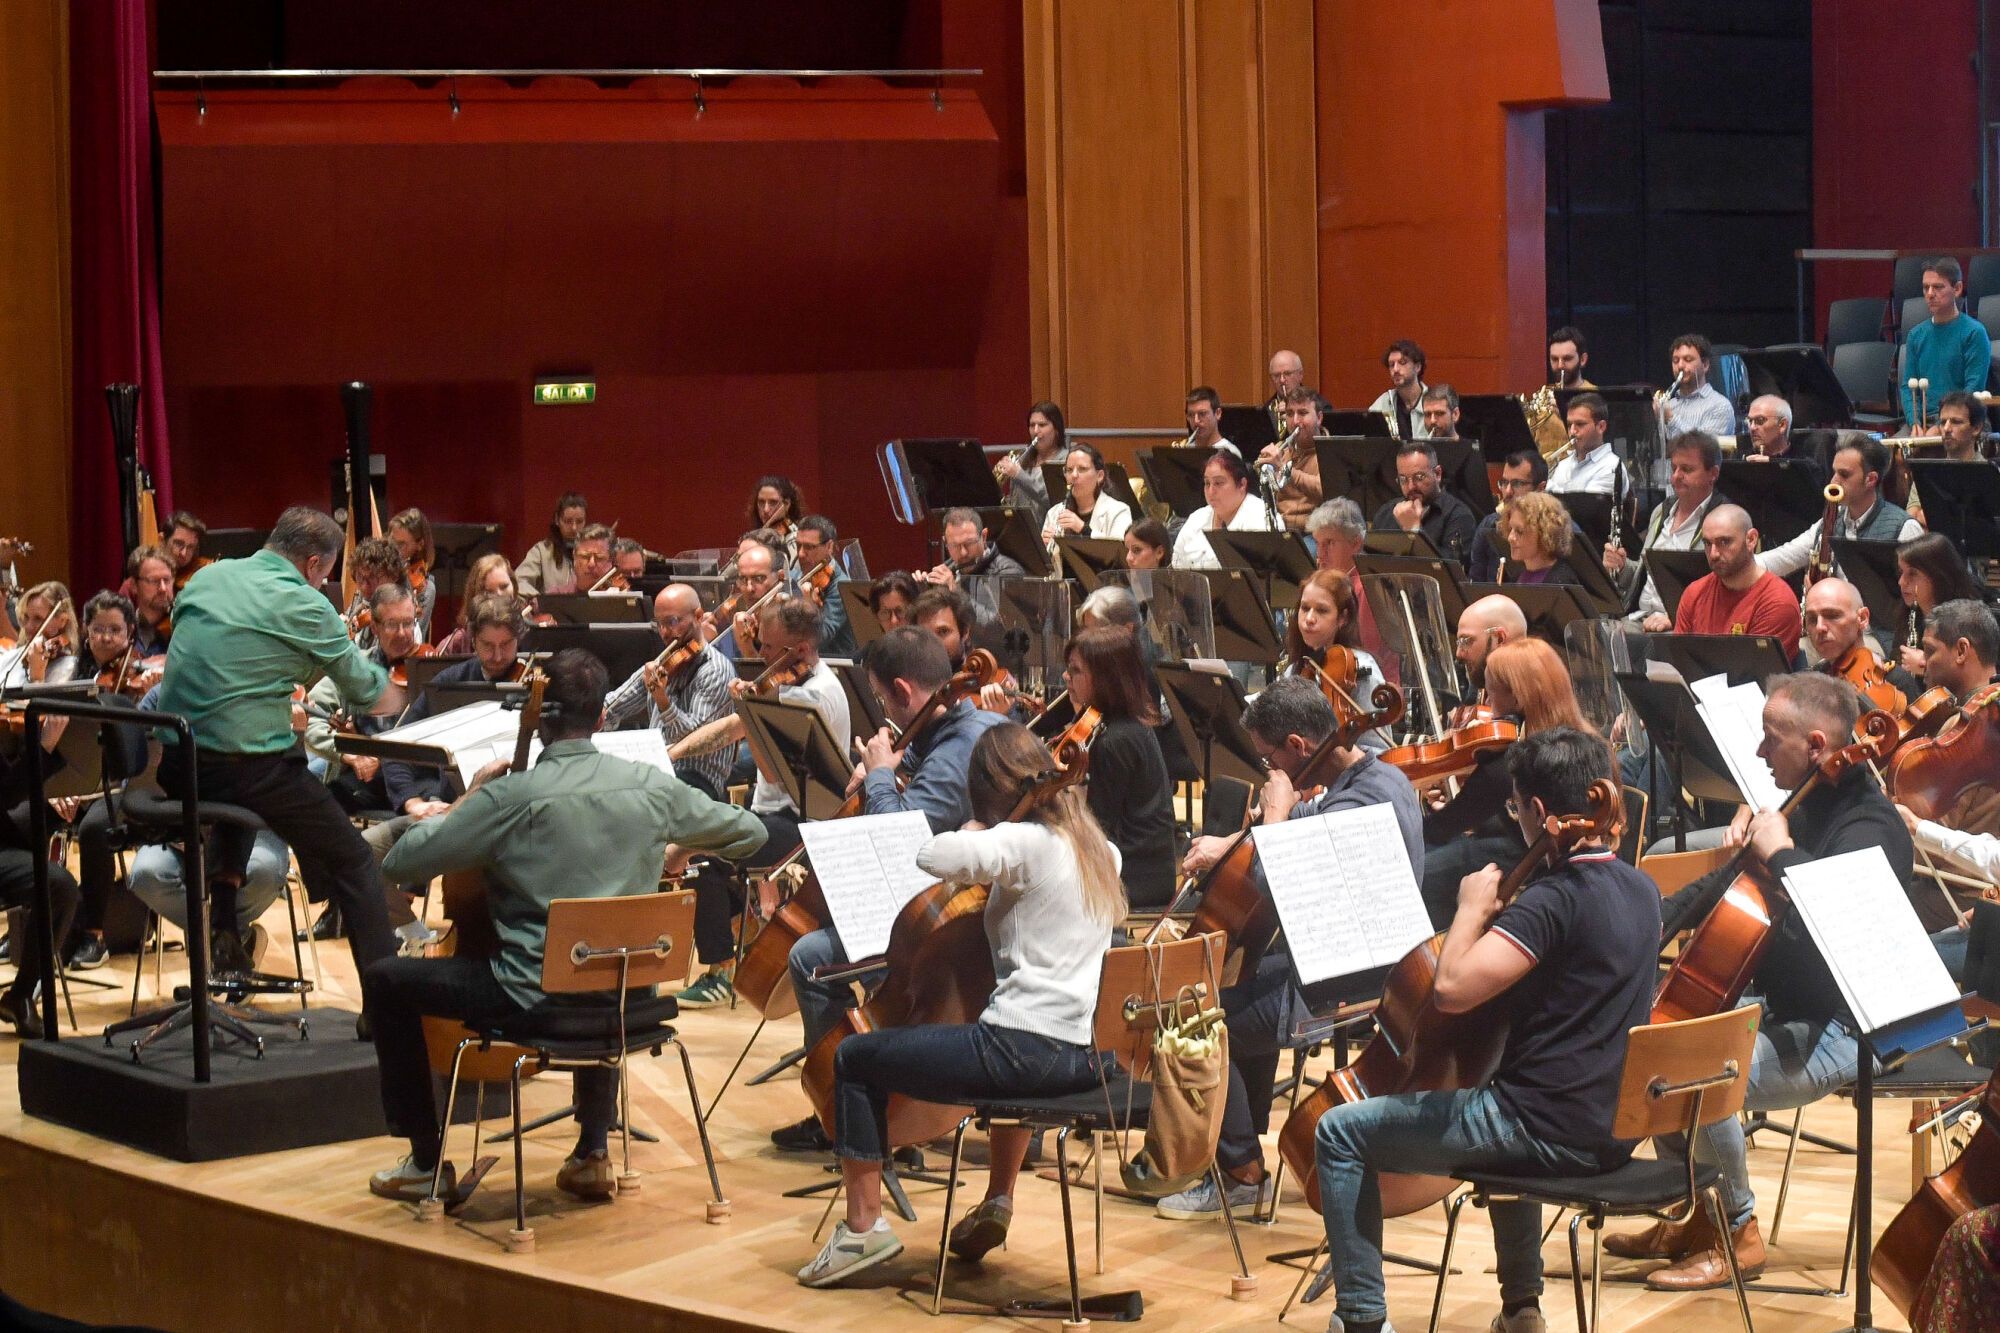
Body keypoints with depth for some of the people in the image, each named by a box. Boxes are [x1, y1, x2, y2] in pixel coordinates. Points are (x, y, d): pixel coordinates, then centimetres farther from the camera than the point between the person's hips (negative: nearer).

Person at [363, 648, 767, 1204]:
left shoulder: (513, 797, -15)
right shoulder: (654, 787, -3)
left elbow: (402, 861, -10)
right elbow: (749, 832, 12)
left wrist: (468, 798, 4)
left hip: (532, 994, -5)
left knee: (385, 980, 14)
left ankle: (427, 1163, 17)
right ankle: (592, 1153, 37)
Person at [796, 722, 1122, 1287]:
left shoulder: (1024, 842, -13)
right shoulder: (1099, 849, 11)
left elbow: (934, 856, -29)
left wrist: (980, 826, -7)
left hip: (1020, 1049, -9)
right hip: (1081, 1055, 9)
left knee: (854, 1059, 7)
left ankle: (863, 1225, 5)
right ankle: (998, 1202, 41)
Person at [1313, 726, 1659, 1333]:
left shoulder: (1555, 897, -22)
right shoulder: (1641, 889, 6)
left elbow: (1452, 987, -29)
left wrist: (1473, 910, -13)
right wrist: (1508, 916, 14)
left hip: (1554, 1134, -9)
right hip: (1615, 1128, 9)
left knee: (1340, 1133, 2)